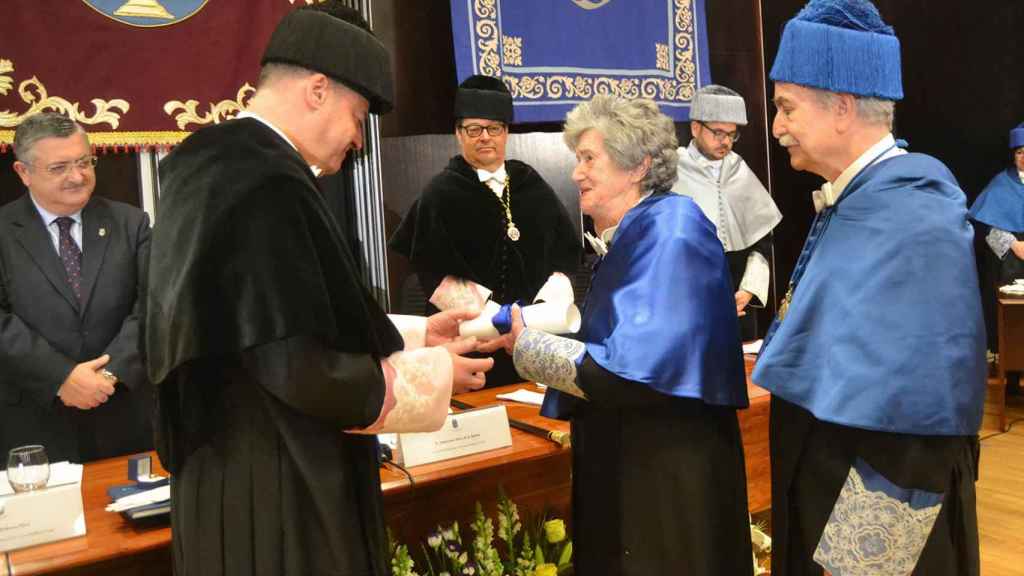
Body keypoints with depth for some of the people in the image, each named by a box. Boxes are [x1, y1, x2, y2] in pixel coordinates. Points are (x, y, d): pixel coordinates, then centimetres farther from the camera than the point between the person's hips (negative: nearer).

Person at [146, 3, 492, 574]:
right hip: (276, 489, -9)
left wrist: (413, 334, 11)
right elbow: (301, 369, -25)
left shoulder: (217, 164, 7)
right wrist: (433, 372, -10)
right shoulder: (268, 186, -23)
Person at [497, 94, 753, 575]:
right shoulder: (630, 237, 10)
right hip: (626, 464, 9)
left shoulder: (670, 230, -19)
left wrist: (527, 347, -16)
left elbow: (635, 369, -27)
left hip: (669, 474, -9)